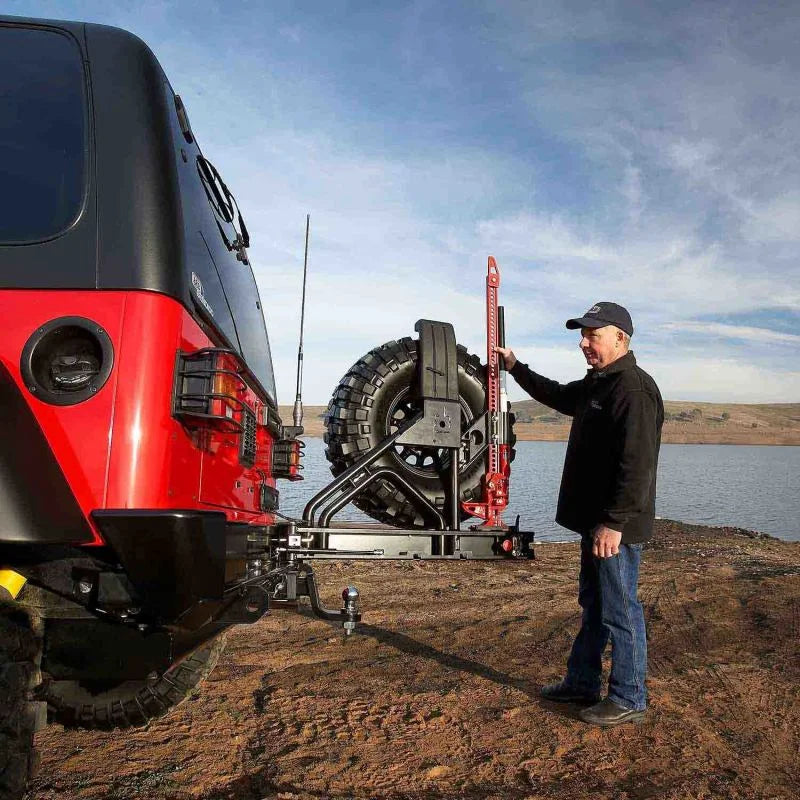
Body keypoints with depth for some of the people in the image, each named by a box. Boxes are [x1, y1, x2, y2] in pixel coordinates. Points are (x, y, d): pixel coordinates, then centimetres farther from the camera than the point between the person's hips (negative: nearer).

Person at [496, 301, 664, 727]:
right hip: (596, 521, 10)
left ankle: (628, 699, 16)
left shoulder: (634, 389, -19)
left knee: (619, 611, 2)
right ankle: (582, 683, 32)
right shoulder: (596, 384, 14)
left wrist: (613, 523, -27)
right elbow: (556, 395, 34)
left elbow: (636, 465, -25)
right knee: (593, 605, 19)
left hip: (616, 527, -10)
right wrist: (516, 367, 36)